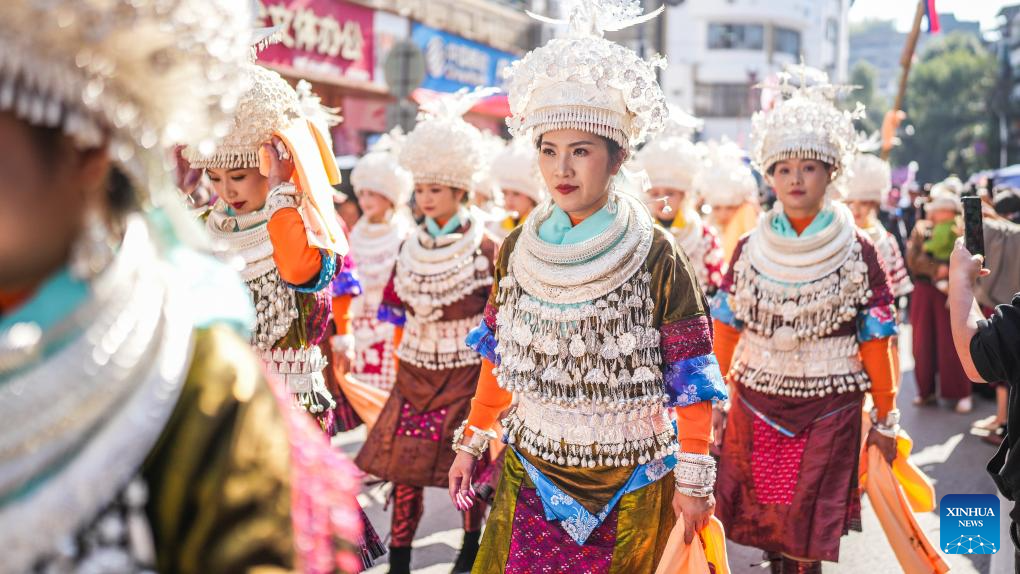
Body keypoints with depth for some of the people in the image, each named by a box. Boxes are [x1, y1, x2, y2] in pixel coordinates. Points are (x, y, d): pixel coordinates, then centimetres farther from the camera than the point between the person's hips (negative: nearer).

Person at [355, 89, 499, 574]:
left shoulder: (485, 250, -9)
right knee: (403, 466, 2)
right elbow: (396, 313, 13)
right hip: (414, 371, 4)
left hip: (466, 372, -4)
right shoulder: (411, 248, 5)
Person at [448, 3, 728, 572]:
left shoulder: (658, 257, -11)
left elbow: (690, 378, -8)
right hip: (531, 473, 3)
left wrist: (694, 478, -8)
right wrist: (472, 440, 11)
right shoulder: (517, 251, 0)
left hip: (629, 484, -3)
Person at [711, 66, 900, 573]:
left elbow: (875, 341, -4)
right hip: (755, 404, 3)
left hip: (829, 408, -2)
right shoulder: (749, 250, 1)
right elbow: (725, 332, 5)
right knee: (764, 524, 10)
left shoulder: (857, 252, -6)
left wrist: (886, 419, -2)